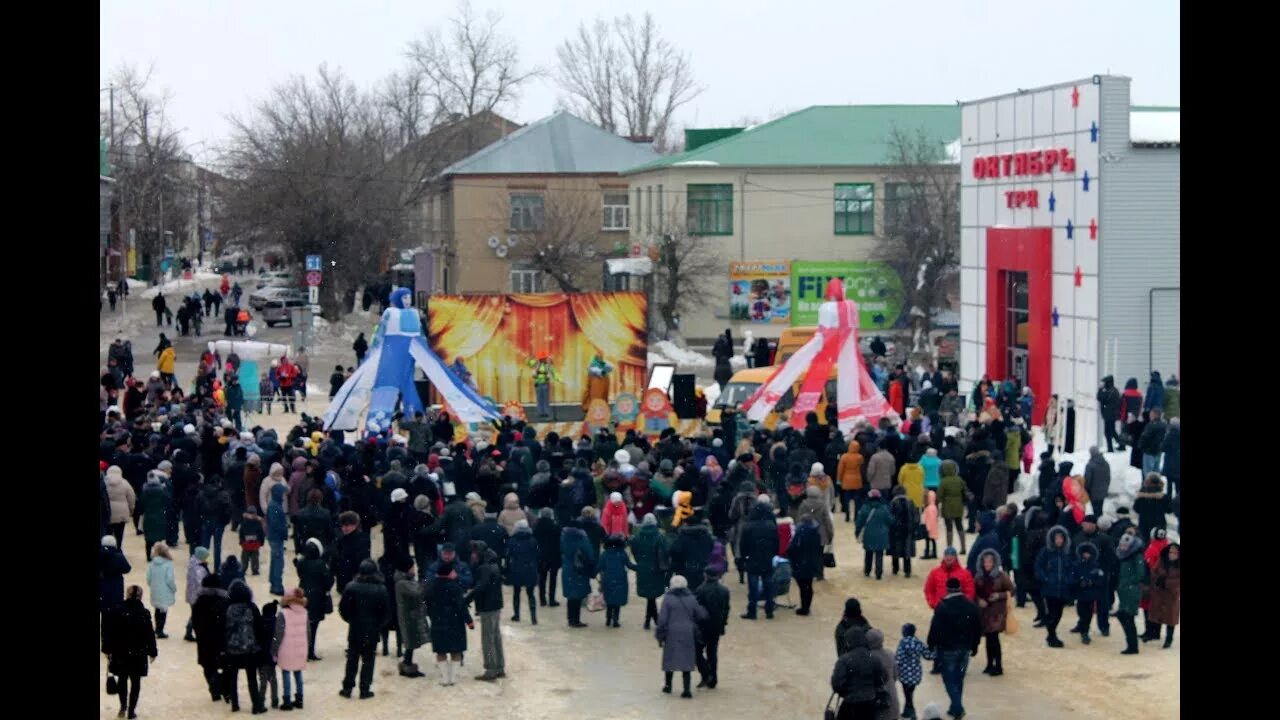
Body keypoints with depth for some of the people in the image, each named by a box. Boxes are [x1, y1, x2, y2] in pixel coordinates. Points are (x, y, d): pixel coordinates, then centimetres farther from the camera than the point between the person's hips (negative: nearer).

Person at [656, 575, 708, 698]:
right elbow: (701, 615, 2)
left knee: (670, 658, 15)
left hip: (672, 633, -2)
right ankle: (687, 689, -2)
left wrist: (660, 635, -3)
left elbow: (662, 618, -10)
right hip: (688, 634, 2)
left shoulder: (668, 598, -9)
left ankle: (668, 685, 28)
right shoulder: (691, 598, 0)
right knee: (686, 660, 5)